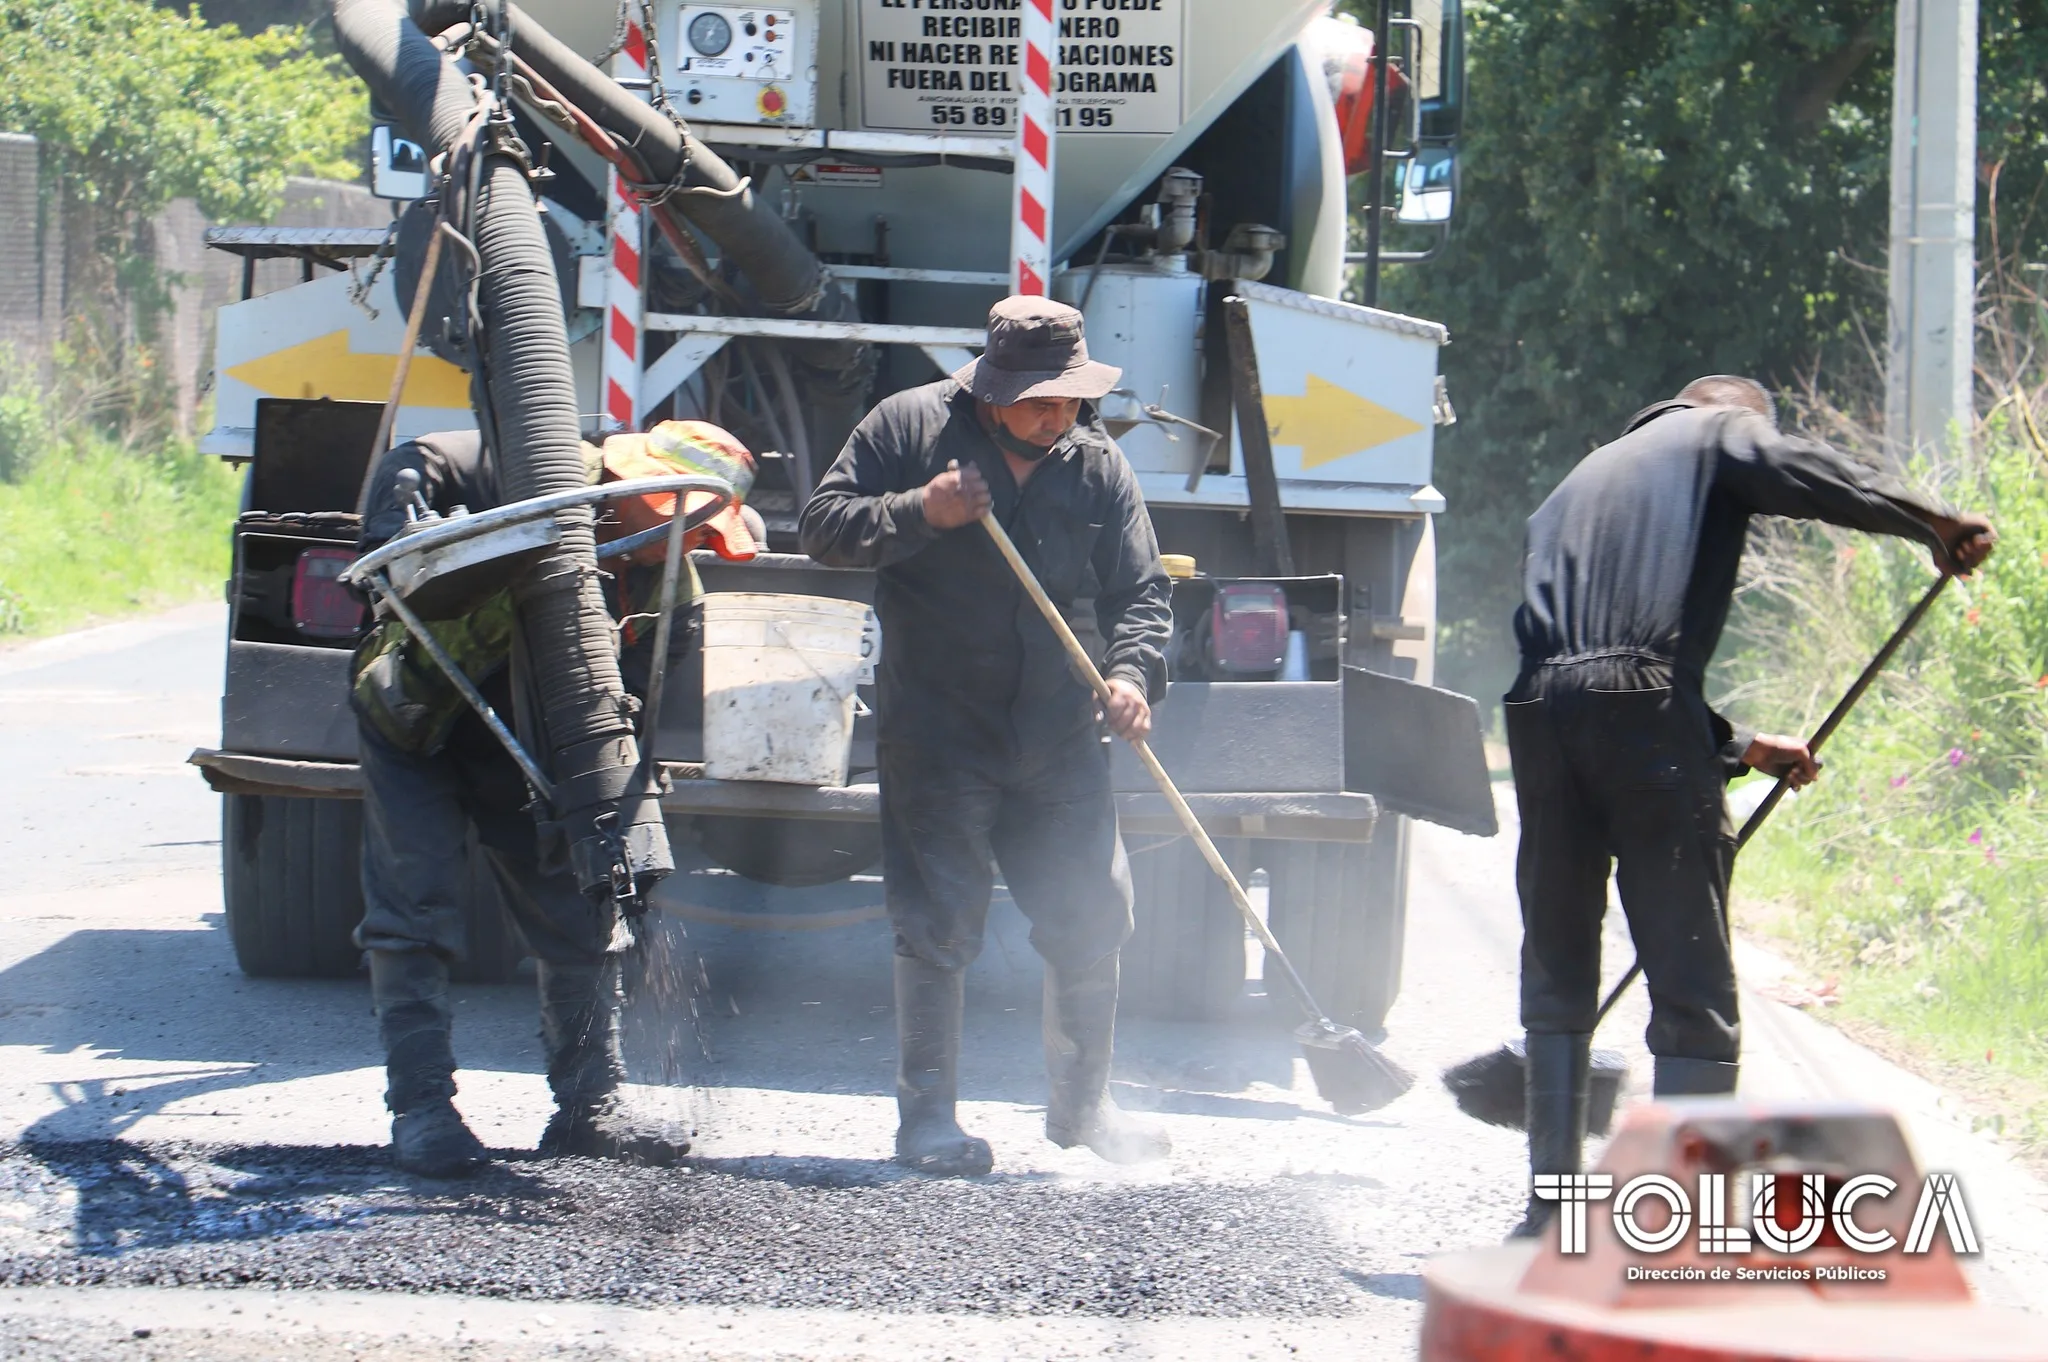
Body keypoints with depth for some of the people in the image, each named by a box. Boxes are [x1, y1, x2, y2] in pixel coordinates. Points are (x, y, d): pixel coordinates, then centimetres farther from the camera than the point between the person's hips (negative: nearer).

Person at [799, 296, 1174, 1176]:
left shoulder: (1096, 463, 6)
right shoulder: (909, 427, -3)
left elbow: (1139, 590, 4)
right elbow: (824, 527, -5)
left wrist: (1132, 673, -15)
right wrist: (918, 512, -22)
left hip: (1057, 736, 4)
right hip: (935, 732, -3)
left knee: (1092, 918, 4)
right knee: (938, 924, -5)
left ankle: (1080, 1105, 22)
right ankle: (927, 1117, 5)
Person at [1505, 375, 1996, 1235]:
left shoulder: (1581, 481, 35)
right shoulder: (1715, 433, 16)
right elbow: (1795, 473, -8)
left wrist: (1738, 747, 34)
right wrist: (1932, 524, -10)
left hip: (1540, 711, 6)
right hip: (1646, 715, -6)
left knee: (1557, 975, 17)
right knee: (1692, 988, -2)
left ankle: (1552, 1205, 17)